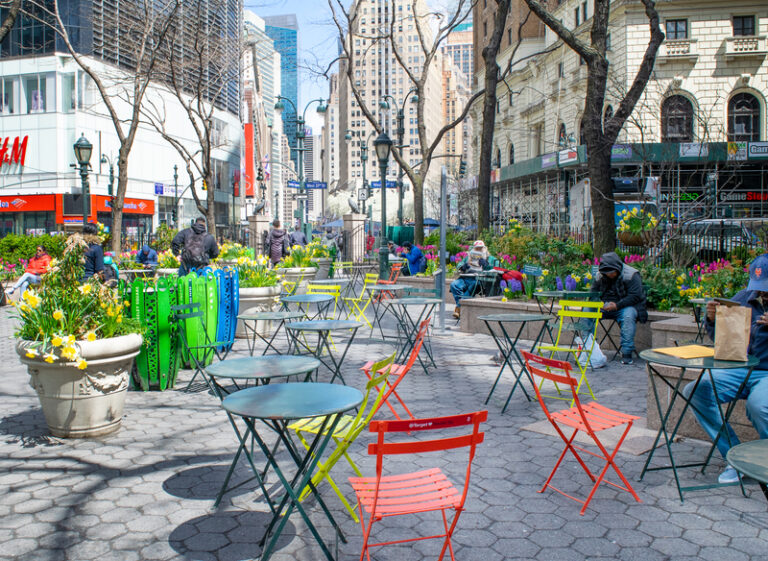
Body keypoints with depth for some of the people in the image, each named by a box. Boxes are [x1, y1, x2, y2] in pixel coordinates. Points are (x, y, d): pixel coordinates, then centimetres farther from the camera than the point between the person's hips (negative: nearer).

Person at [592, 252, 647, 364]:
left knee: (628, 316, -38)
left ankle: (626, 353, -32)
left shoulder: (631, 275, -11)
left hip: (626, 307, -4)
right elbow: (593, 292, 10)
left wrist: (617, 305, -26)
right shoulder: (600, 275, 6)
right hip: (604, 307, 4)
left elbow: (635, 296, -17)